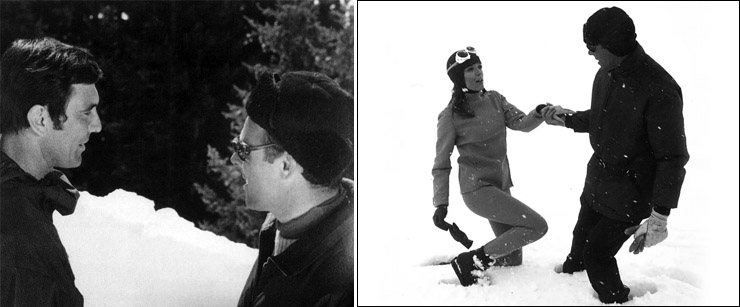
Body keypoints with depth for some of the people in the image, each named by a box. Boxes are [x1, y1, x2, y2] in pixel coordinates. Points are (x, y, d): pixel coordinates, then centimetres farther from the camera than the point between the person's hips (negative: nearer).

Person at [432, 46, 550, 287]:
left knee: (512, 259, 8)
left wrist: (540, 114, -24)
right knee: (537, 226, -16)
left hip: (501, 185, 7)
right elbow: (441, 164, -8)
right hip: (478, 188, -7)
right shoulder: (450, 116, -12)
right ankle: (472, 261, -9)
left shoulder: (494, 99, 5)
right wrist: (441, 204, -12)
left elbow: (520, 123, -3)